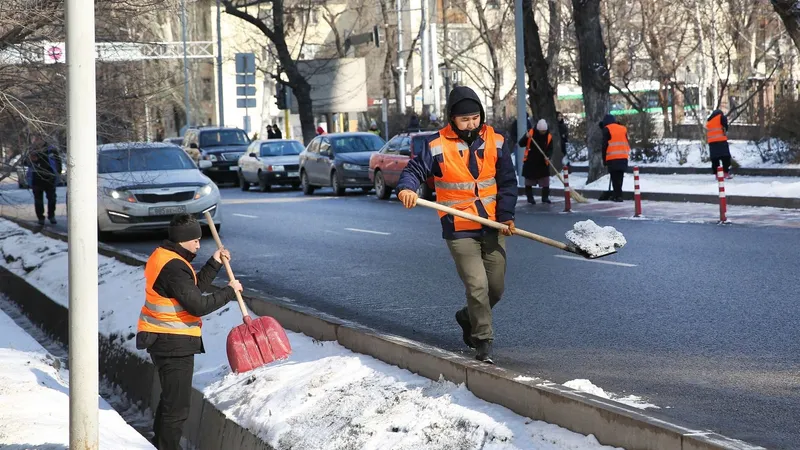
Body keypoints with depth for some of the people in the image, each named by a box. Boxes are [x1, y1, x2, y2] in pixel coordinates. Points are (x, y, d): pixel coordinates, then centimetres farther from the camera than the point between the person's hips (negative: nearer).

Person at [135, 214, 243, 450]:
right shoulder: (173, 268, -23)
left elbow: (194, 288, 17)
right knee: (177, 405, -4)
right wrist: (230, 291, -14)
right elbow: (198, 305, -25)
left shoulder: (164, 256, 10)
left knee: (170, 398, 23)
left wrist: (215, 263, 9)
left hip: (164, 340, 11)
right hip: (173, 343, -11)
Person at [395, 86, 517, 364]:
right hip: (459, 230, -4)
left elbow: (507, 182, 4)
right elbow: (415, 169, -8)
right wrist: (407, 188, -31)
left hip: (493, 227, 4)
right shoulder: (437, 144, -7)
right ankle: (483, 341, 0)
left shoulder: (496, 141, 2)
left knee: (496, 288, 9)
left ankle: (468, 319, 38)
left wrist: (506, 215, -7)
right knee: (477, 285, -13)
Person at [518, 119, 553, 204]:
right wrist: (526, 137, -25)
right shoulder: (531, 133, -8)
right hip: (530, 162, -1)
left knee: (546, 181, 0)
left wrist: (548, 156, -22)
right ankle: (530, 197, 16)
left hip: (543, 163, 1)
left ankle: (545, 197, 11)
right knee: (529, 182, 5)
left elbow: (550, 149, -2)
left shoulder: (549, 137, -3)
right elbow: (521, 144, -6)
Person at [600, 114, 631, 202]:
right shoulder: (623, 129, 17)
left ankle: (618, 195, -10)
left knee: (615, 177, -4)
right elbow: (628, 143, 19)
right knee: (620, 176, 12)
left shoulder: (607, 129, 1)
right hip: (623, 158, 5)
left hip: (612, 158, -5)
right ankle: (617, 194, 17)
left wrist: (604, 159, 5)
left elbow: (604, 145, -1)